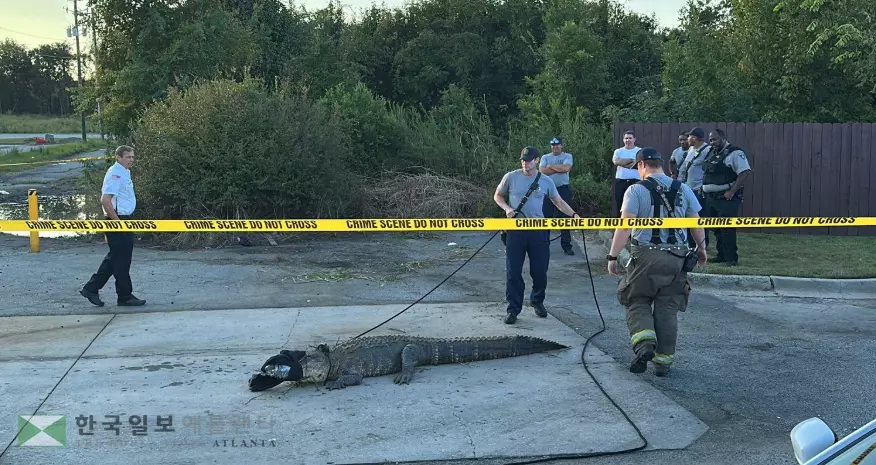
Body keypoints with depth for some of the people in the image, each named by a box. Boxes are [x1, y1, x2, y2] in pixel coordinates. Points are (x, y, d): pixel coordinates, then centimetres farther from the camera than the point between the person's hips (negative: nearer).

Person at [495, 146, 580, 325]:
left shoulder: (545, 181, 3)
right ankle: (513, 309, 8)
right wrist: (507, 208, -8)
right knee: (513, 271, -1)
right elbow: (497, 196, 11)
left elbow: (559, 202, 10)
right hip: (516, 229, -1)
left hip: (538, 230, 1)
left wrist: (573, 214, -3)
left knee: (540, 270, 7)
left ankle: (537, 302, 31)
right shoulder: (511, 177, -1)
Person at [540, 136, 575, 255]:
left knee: (565, 218, 1)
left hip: (563, 190, -1)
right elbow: (542, 171, -9)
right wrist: (559, 168, -11)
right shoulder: (545, 157, 9)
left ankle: (566, 246, 6)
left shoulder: (567, 156, 4)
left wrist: (551, 166, -8)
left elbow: (566, 168, -16)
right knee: (546, 217, 4)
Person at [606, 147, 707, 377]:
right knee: (668, 309, 11)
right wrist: (701, 249, 26)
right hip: (677, 257, 4)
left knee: (637, 302, 12)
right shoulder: (683, 189, 7)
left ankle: (644, 343, -10)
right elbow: (696, 223, 11)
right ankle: (663, 360, 14)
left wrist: (612, 256, -9)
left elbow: (624, 226, -13)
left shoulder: (637, 190, -6)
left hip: (646, 256, -3)